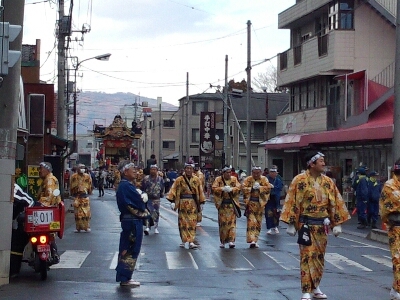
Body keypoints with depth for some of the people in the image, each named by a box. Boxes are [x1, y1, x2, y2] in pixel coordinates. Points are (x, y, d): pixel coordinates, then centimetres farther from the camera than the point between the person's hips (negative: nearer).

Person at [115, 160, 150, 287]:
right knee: (131, 250, -3)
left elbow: (137, 201, 14)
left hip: (130, 221, 10)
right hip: (133, 222, -10)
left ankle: (124, 277, 23)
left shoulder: (126, 185, 15)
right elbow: (140, 203, -19)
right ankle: (125, 278, 2)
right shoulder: (126, 186, -19)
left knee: (126, 250, 15)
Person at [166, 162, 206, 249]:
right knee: (183, 222, 4)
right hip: (183, 203, -1)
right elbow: (173, 190, -3)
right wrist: (172, 201, -11)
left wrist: (201, 203, 10)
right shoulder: (179, 180, 1)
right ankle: (183, 241, 13)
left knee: (192, 223, -2)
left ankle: (191, 242, -3)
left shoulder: (196, 180, 6)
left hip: (193, 204, 1)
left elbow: (200, 192, 10)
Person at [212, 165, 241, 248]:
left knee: (232, 222, -6)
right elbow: (214, 188, -8)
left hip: (232, 203, 1)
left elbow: (238, 188, -3)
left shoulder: (234, 179, 7)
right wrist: (222, 189, -20)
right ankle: (222, 241, 12)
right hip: (222, 203, -1)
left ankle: (231, 240, -7)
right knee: (222, 222, 3)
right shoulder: (218, 179, 2)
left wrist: (231, 189, -19)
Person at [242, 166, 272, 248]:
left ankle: (255, 240, 17)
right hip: (250, 203, -3)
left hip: (260, 203, 3)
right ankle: (251, 240, -18)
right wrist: (252, 188, -22)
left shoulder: (264, 179, 5)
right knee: (251, 221, -13)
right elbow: (243, 188, -12)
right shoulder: (247, 179, 0)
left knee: (258, 222, 8)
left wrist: (260, 187, -19)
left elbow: (268, 188, -9)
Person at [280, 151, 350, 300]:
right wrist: (291, 224, -11)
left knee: (319, 257, 12)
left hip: (322, 225, 5)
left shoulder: (328, 182, 6)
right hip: (306, 224, -5)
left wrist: (337, 223, 4)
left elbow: (335, 202, 9)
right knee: (307, 256, -7)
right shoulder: (300, 180, -8)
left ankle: (315, 287, 25)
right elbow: (292, 203, -8)